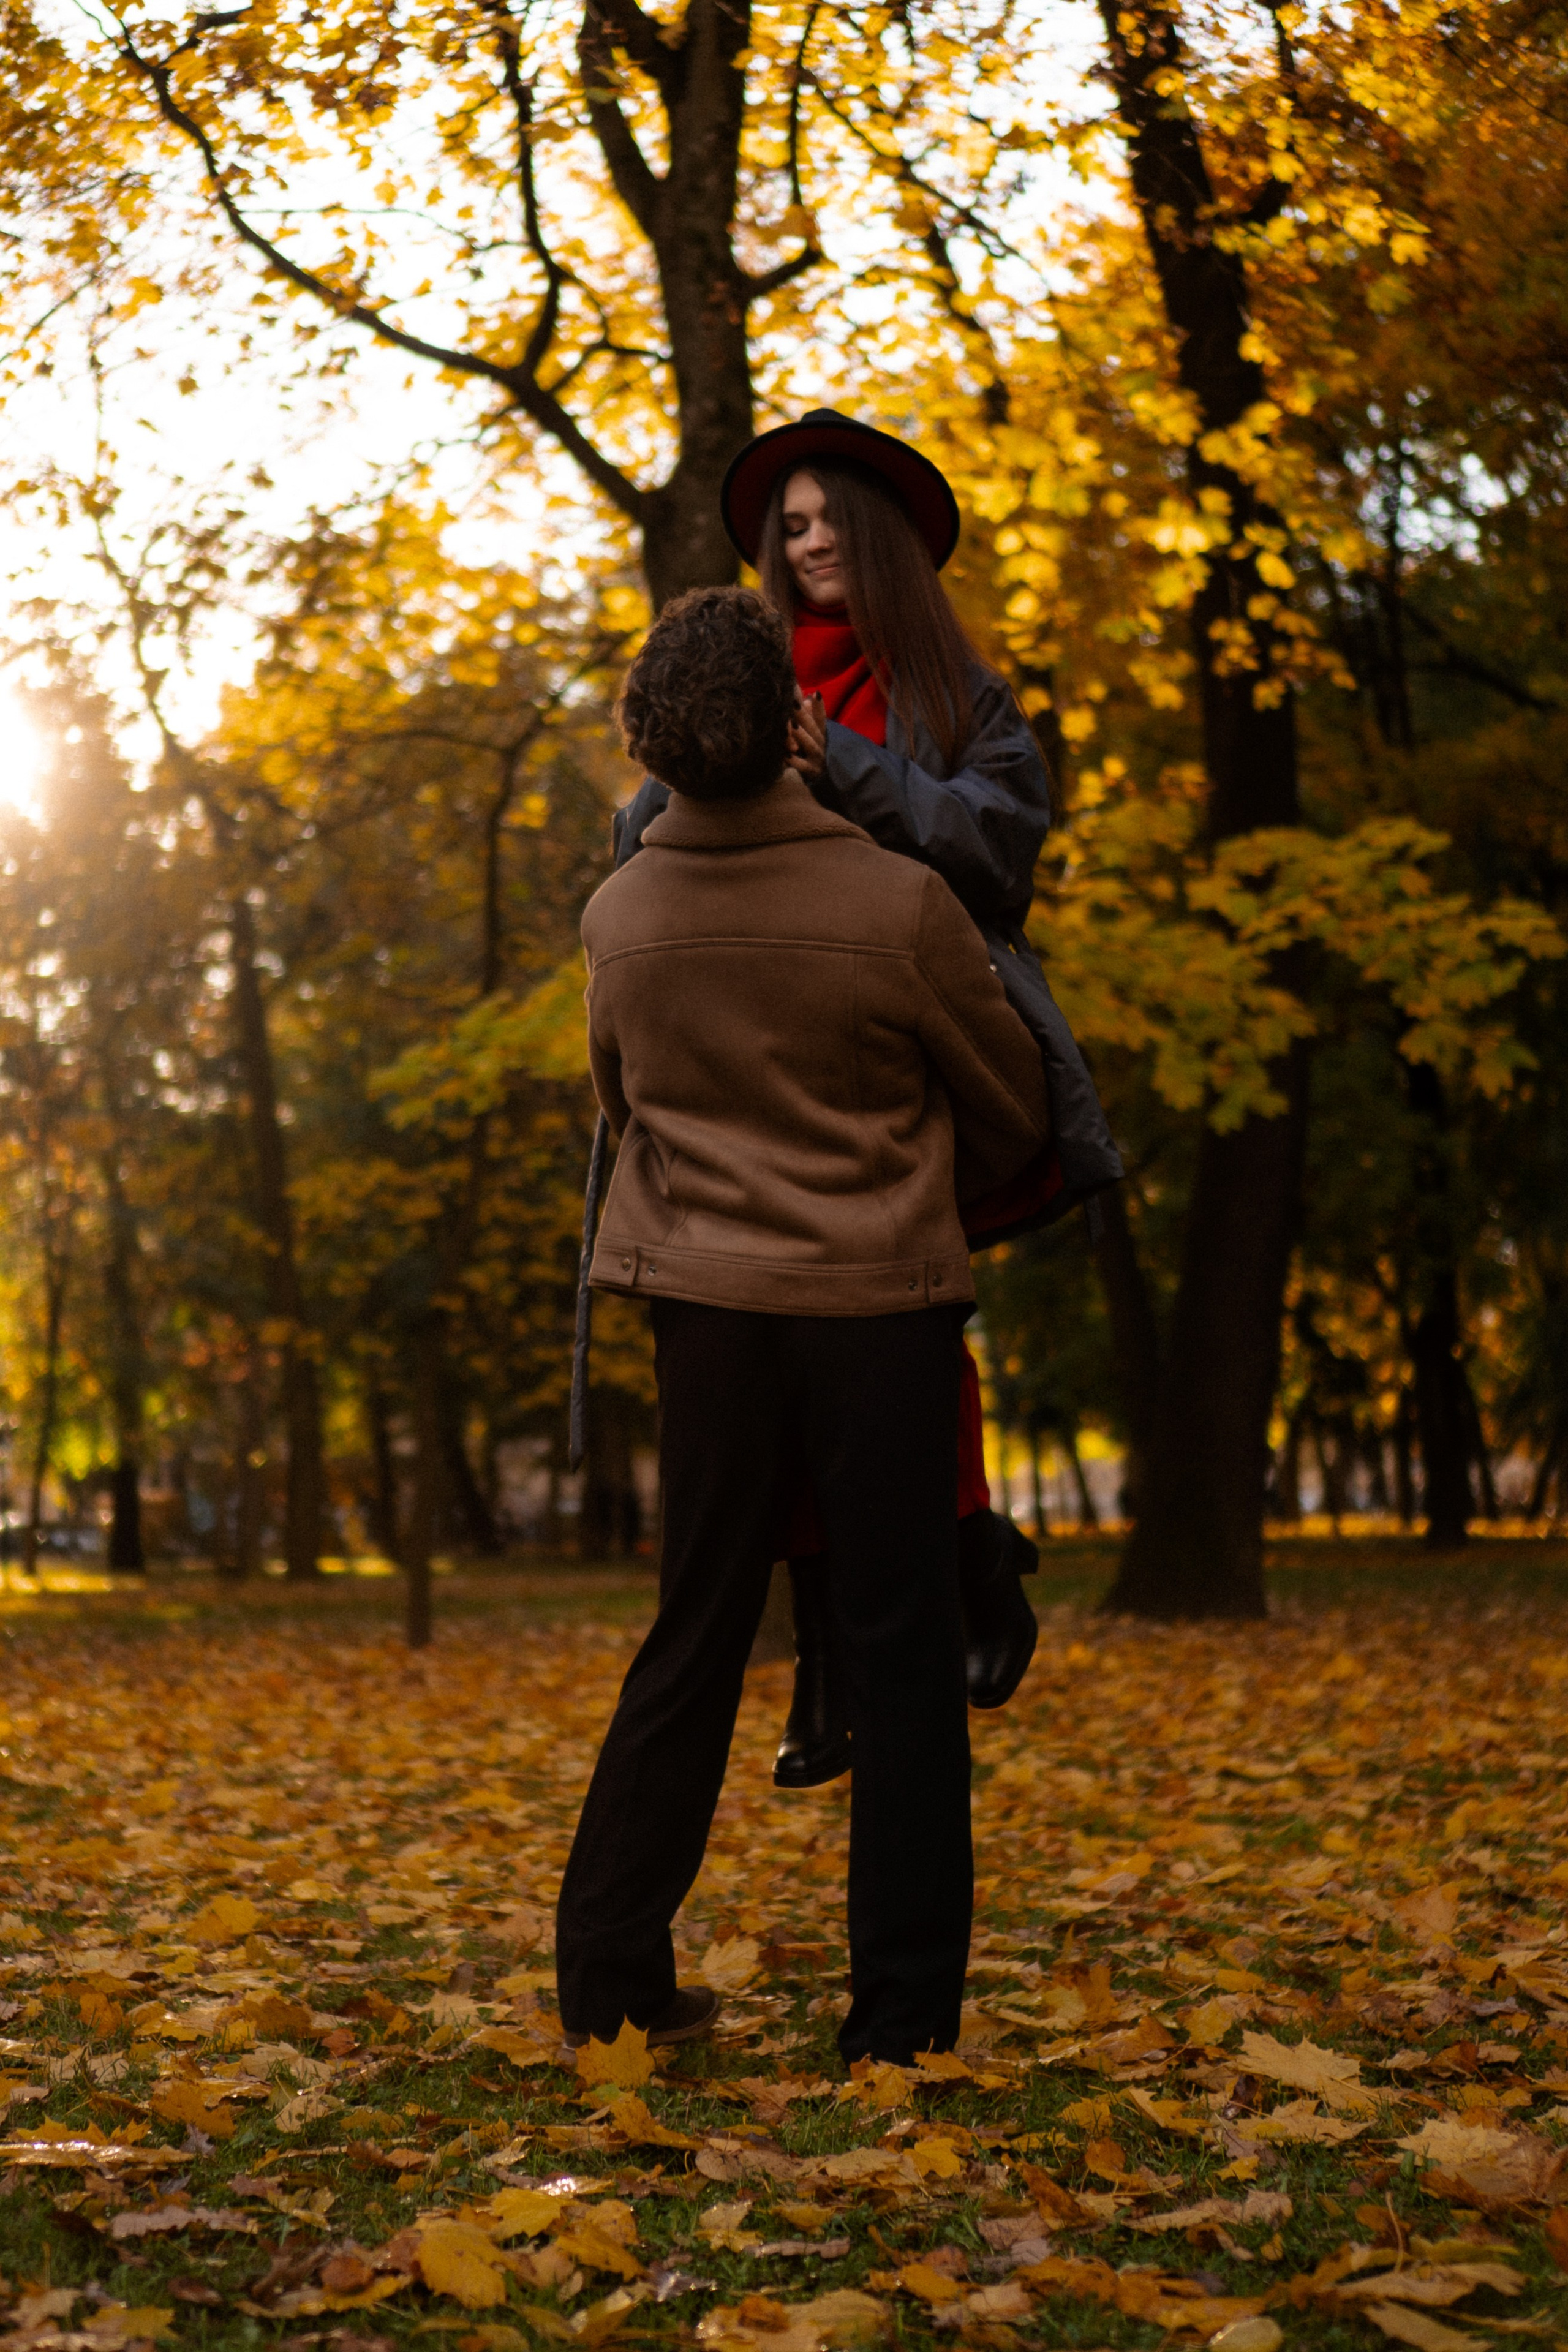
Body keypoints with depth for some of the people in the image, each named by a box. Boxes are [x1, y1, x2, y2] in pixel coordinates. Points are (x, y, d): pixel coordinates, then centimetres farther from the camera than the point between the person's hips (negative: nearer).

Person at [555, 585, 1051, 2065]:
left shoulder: (619, 919, -1)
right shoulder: (897, 907, -12)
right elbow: (1013, 1111, 3)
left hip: (708, 1300, 4)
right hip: (882, 1303, -3)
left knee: (692, 1640, 13)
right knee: (900, 1651, 4)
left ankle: (609, 1975, 15)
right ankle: (903, 2010, 7)